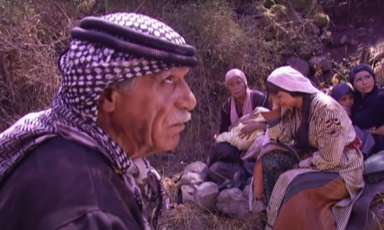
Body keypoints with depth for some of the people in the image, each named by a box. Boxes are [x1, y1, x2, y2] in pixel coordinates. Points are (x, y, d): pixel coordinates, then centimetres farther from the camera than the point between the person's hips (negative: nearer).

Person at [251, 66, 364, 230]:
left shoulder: (326, 109, -26)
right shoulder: (292, 108, -2)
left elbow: (330, 158, -27)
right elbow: (279, 139, -5)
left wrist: (300, 166, -17)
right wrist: (275, 109, -12)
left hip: (340, 167, -8)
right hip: (311, 156, 8)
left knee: (292, 184, -29)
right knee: (268, 156, -7)